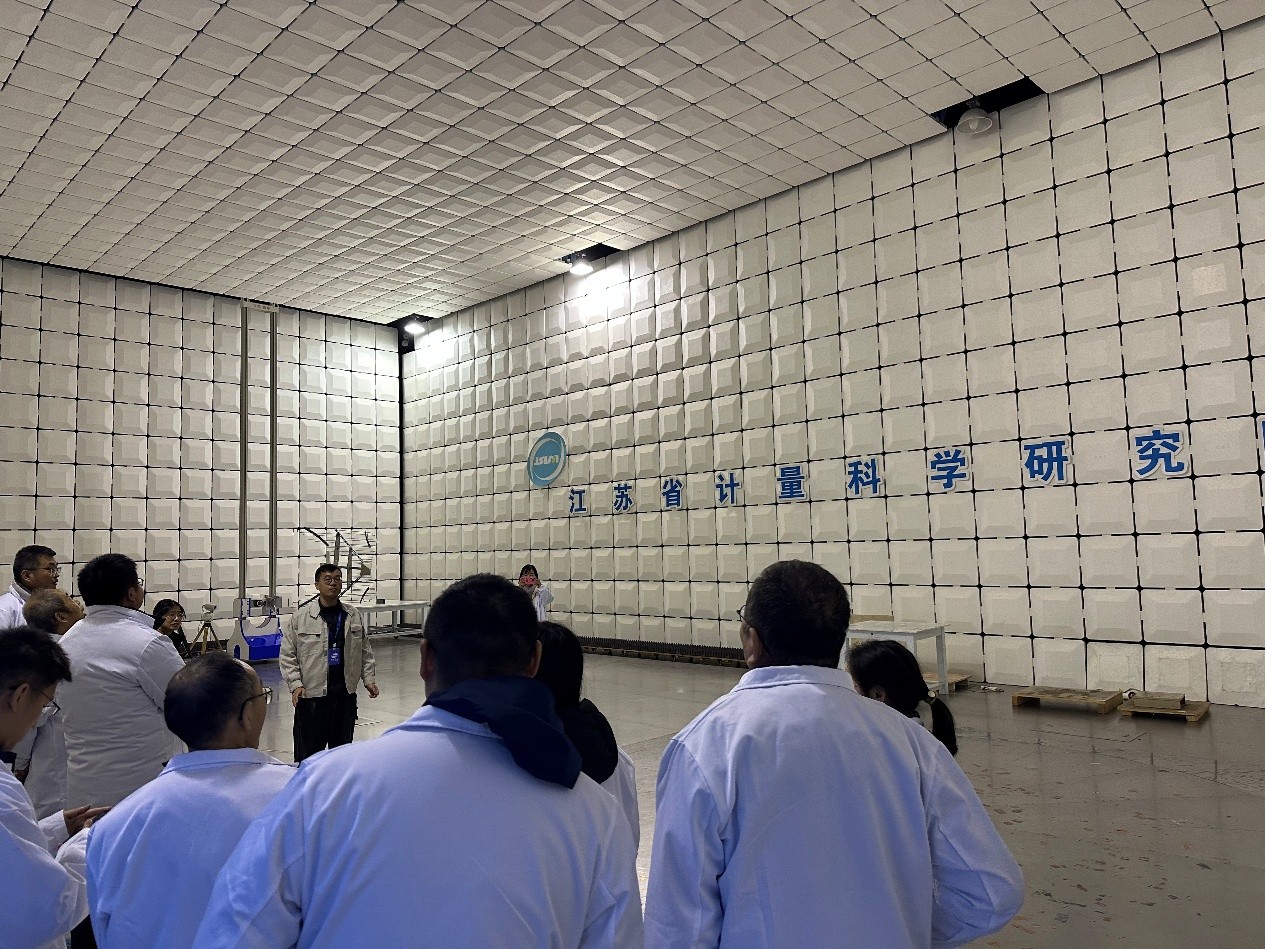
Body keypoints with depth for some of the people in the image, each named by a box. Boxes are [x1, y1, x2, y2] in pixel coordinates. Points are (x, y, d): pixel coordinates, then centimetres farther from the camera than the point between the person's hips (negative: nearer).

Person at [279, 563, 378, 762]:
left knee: (342, 745, 13)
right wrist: (295, 684, -10)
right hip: (311, 693, -3)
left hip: (345, 692, 3)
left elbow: (365, 651, 13)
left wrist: (369, 679, 5)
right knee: (309, 747, 0)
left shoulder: (354, 616, 7)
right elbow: (287, 656, -2)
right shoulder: (300, 617, -3)